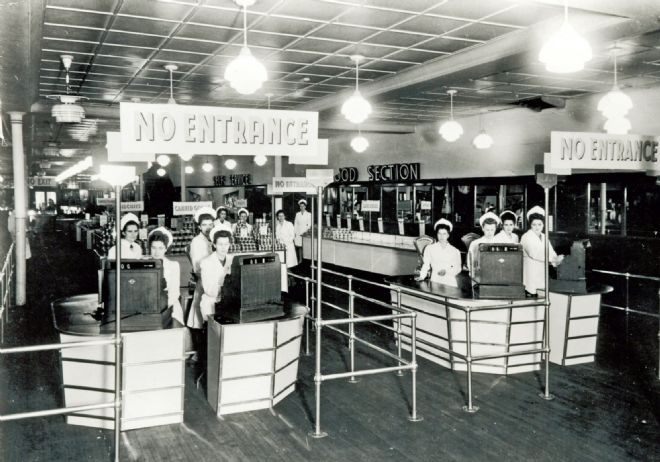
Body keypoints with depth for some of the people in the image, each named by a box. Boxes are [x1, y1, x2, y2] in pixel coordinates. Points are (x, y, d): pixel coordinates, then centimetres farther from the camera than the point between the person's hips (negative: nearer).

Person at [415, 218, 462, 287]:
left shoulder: (455, 251, 7)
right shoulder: (430, 248, 5)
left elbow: (457, 269, 7)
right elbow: (426, 265, 8)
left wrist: (446, 271, -9)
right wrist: (422, 276, -6)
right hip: (435, 282, -1)